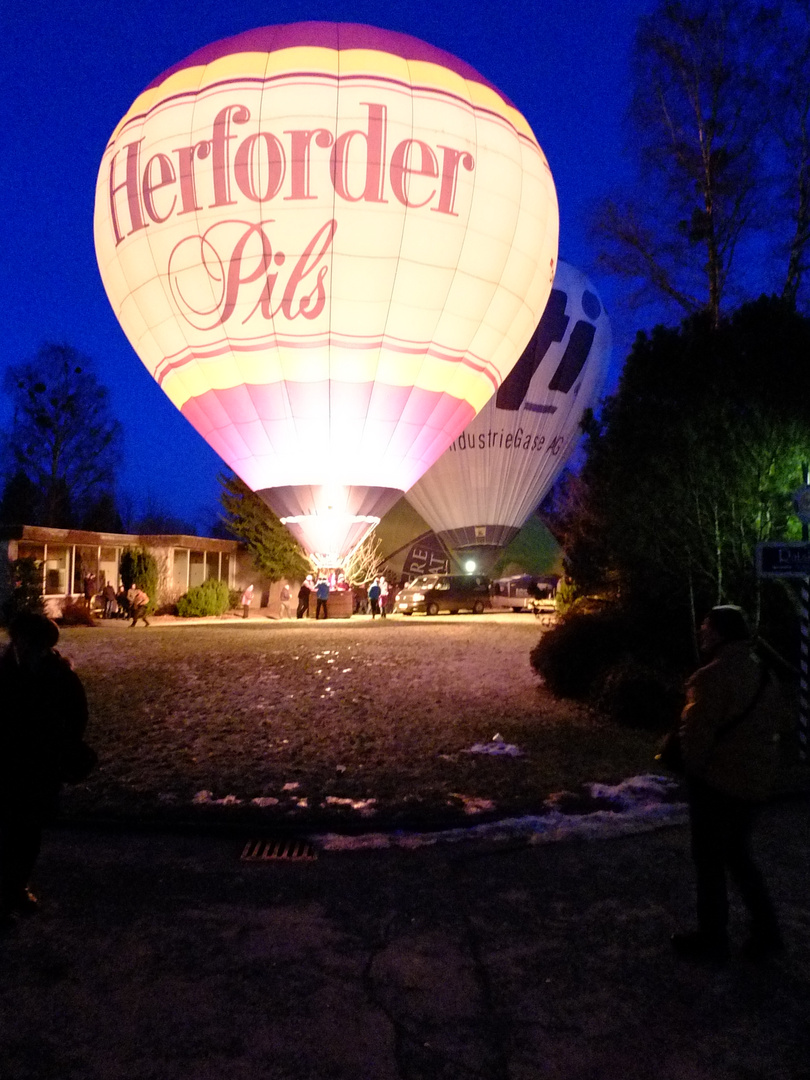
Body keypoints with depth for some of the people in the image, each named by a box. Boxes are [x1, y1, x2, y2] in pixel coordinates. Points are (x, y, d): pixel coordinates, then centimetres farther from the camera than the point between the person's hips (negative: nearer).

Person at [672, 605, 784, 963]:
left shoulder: (713, 675, -21)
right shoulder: (762, 673, 6)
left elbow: (697, 731, -19)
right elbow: (771, 726, 13)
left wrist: (692, 767, -3)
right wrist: (758, 763, 18)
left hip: (717, 780, -8)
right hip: (755, 780, 8)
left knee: (709, 860, 7)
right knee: (737, 854, 22)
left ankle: (712, 938, 19)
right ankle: (766, 931, 25)